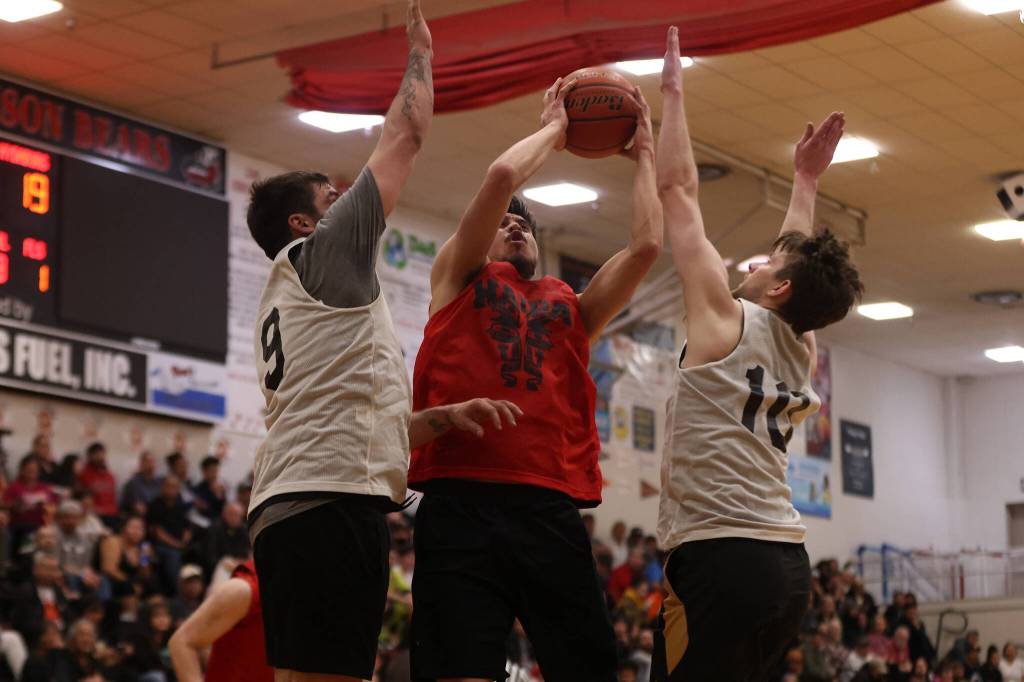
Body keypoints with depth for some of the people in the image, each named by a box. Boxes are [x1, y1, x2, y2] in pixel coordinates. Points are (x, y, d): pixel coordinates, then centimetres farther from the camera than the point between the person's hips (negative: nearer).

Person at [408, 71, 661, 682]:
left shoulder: (572, 307, 25)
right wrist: (554, 130, 19)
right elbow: (501, 178, 3)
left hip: (551, 508, 3)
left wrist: (643, 153, 22)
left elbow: (646, 246, 13)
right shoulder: (457, 278, 16)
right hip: (462, 500, -3)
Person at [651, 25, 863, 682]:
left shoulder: (728, 319, -2)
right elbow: (806, 263, 35)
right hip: (790, 562, 8)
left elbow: (678, 191, 3)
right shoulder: (803, 349, 15)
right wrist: (807, 181, 44)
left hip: (722, 558, -8)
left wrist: (672, 92, 11)